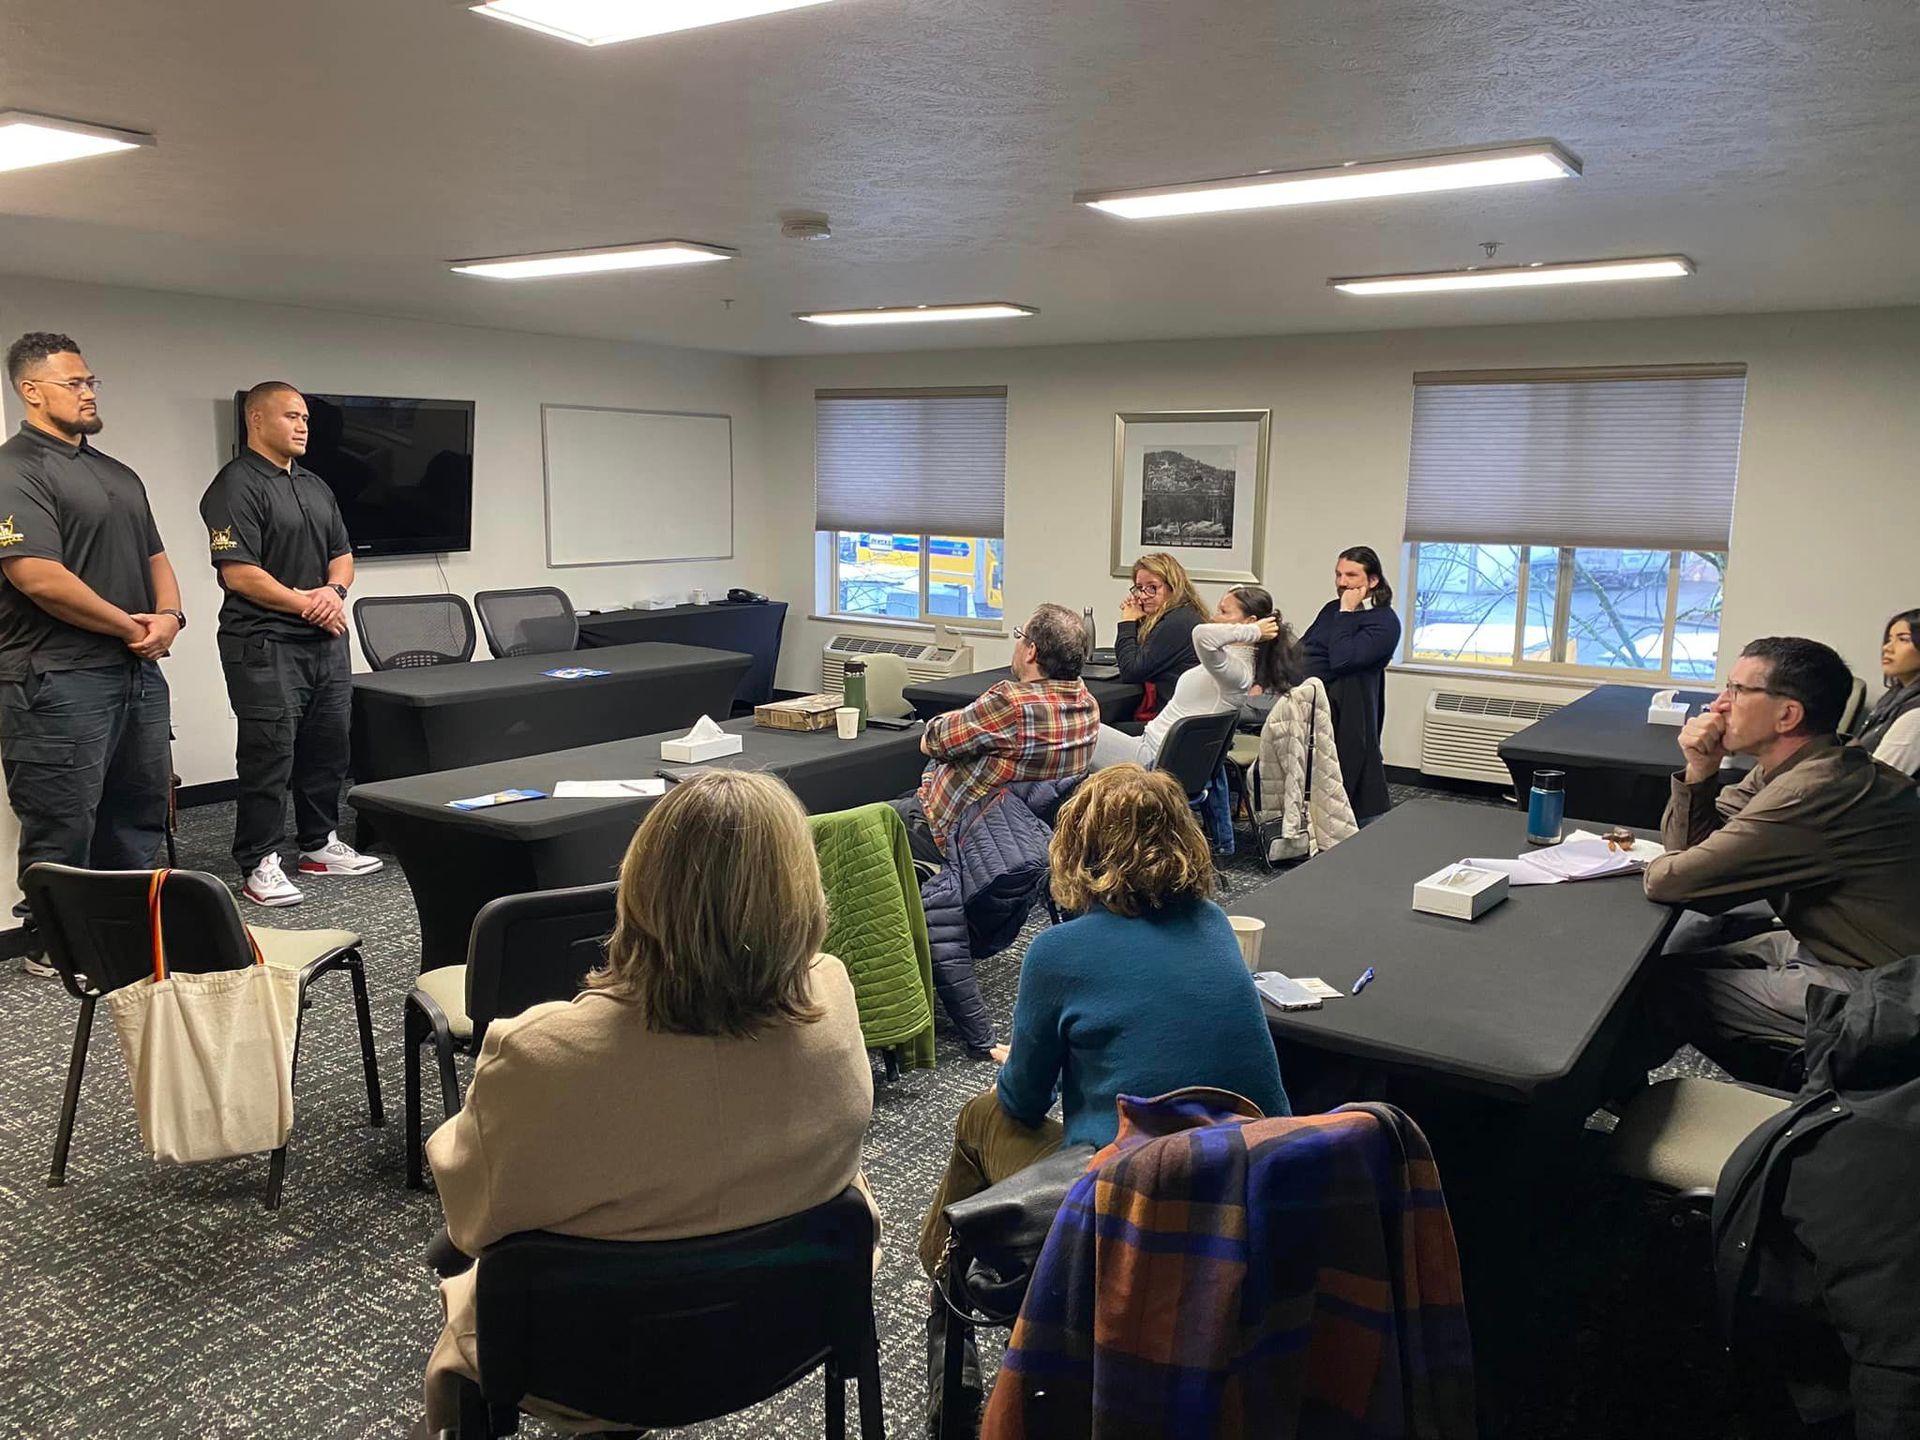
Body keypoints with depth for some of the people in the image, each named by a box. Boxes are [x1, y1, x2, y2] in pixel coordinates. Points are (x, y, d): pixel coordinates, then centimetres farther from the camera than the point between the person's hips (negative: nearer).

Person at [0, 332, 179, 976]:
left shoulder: (119, 474, 18)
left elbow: (154, 555, 19)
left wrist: (169, 616, -1)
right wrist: (129, 626, -12)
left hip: (138, 670, 8)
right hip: (61, 680, -8)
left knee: (139, 810, 14)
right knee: (62, 822, 1)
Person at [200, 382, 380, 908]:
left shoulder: (315, 486, 16)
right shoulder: (237, 485, -9)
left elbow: (342, 553, 18)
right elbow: (238, 572, -17)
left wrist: (334, 591, -3)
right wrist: (305, 604, -13)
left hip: (326, 642, 8)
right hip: (266, 646, -8)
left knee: (327, 747, 13)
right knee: (268, 757, -4)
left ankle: (321, 844, 26)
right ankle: (259, 865, 5)